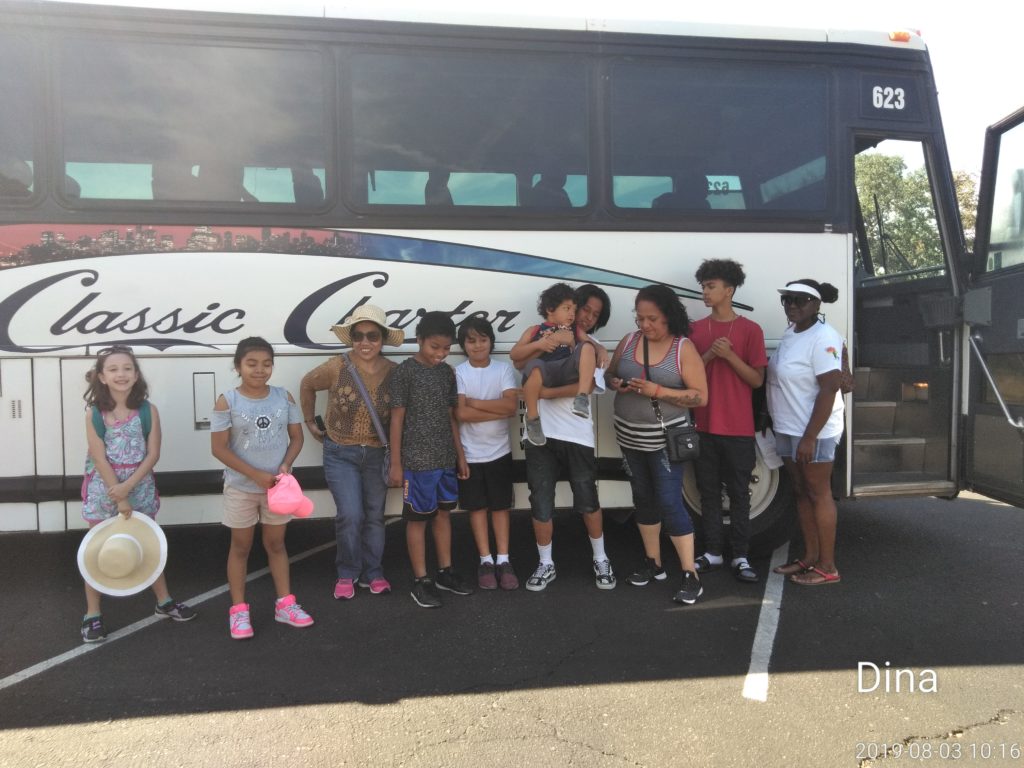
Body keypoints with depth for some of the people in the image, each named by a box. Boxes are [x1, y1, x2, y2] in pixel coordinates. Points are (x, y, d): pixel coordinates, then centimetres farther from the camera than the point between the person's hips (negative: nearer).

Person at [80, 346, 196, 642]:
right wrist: (119, 499, -15)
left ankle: (164, 601, 29)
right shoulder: (94, 414, -10)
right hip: (103, 491, -1)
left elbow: (153, 454, -8)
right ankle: (92, 614, 20)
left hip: (139, 489, 1)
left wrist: (128, 487, -18)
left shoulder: (148, 411, -6)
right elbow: (99, 459, -13)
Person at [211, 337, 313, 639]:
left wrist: (285, 466, -14)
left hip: (277, 485, 3)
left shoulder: (284, 397, -3)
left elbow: (296, 437, 4)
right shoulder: (227, 402, -12)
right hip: (241, 487, -2)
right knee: (240, 546, 10)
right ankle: (238, 610, 20)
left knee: (276, 544, 15)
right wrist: (256, 475, -17)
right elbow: (219, 448, -12)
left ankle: (285, 604, 25)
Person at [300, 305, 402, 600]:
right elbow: (307, 385, 4)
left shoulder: (393, 372, -9)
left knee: (375, 516, 12)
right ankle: (347, 574, 13)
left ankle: (372, 573, 29)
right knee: (350, 515, -9)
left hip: (377, 455, 2)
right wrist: (311, 423, 7)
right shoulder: (336, 367, -14)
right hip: (340, 454, -2)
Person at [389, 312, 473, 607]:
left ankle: (445, 572, 28)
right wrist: (396, 462, -9)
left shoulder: (447, 372, 8)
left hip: (446, 458, 6)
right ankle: (421, 581, 12)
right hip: (417, 459, -6)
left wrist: (460, 454, 14)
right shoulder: (405, 372, -10)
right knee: (418, 518, 3)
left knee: (444, 512, 15)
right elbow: (397, 418, -9)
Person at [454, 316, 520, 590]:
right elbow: (461, 413, -17)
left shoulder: (503, 369, -2)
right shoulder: (458, 373, -6)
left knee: (500, 506, 8)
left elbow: (512, 405, -15)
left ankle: (503, 560, 17)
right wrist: (499, 411, -17)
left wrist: (474, 402, -15)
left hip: (499, 451, 1)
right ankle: (486, 561, 18)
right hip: (470, 453, -1)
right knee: (477, 506, 8)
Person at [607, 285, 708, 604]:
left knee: (669, 502, -7)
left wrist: (658, 391, -25)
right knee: (643, 499, 15)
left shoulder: (684, 348, -12)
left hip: (665, 439, -5)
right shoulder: (628, 341, 2)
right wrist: (617, 384, -11)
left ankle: (691, 576, 2)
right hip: (630, 437, 6)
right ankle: (653, 563, 31)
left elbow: (700, 396, -14)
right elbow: (610, 374, 13)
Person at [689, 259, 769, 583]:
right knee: (709, 491, 9)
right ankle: (712, 552, 18)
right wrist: (709, 355, -11)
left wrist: (729, 355, -17)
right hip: (705, 426, 3)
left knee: (739, 493, 4)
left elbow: (757, 380, -4)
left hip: (738, 428, -3)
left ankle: (741, 557, 10)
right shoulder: (695, 329, 7)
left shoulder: (750, 330, -3)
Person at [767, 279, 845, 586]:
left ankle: (827, 567, 10)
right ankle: (809, 557, 26)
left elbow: (829, 390, -22)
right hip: (788, 430, 9)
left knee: (818, 495, 0)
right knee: (801, 492, 15)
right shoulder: (790, 333, 10)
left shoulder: (823, 338, -18)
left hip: (813, 433, -9)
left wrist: (809, 437, -24)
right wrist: (769, 418, 18)